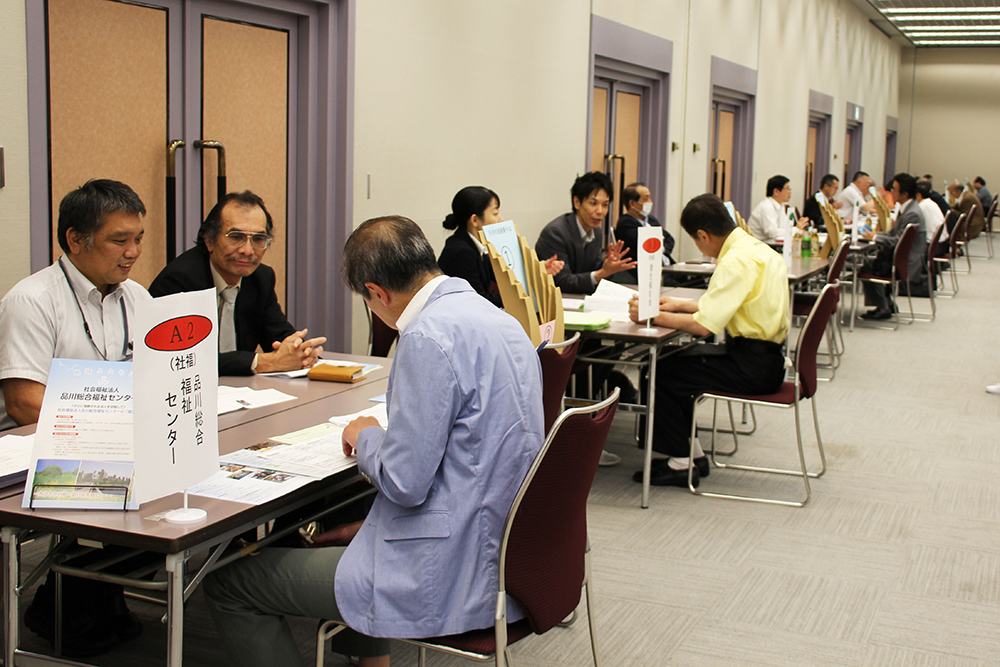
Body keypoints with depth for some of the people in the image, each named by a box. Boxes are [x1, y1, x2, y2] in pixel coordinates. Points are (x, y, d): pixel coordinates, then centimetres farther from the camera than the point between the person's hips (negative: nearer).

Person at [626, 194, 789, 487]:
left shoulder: (736, 261, -20)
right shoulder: (757, 248, 11)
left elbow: (704, 324, -25)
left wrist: (652, 316, -15)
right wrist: (680, 305, 21)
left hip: (753, 366, -10)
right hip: (765, 356, 10)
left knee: (665, 376, -6)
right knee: (672, 361, 14)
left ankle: (681, 463, 5)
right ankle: (692, 452, 18)